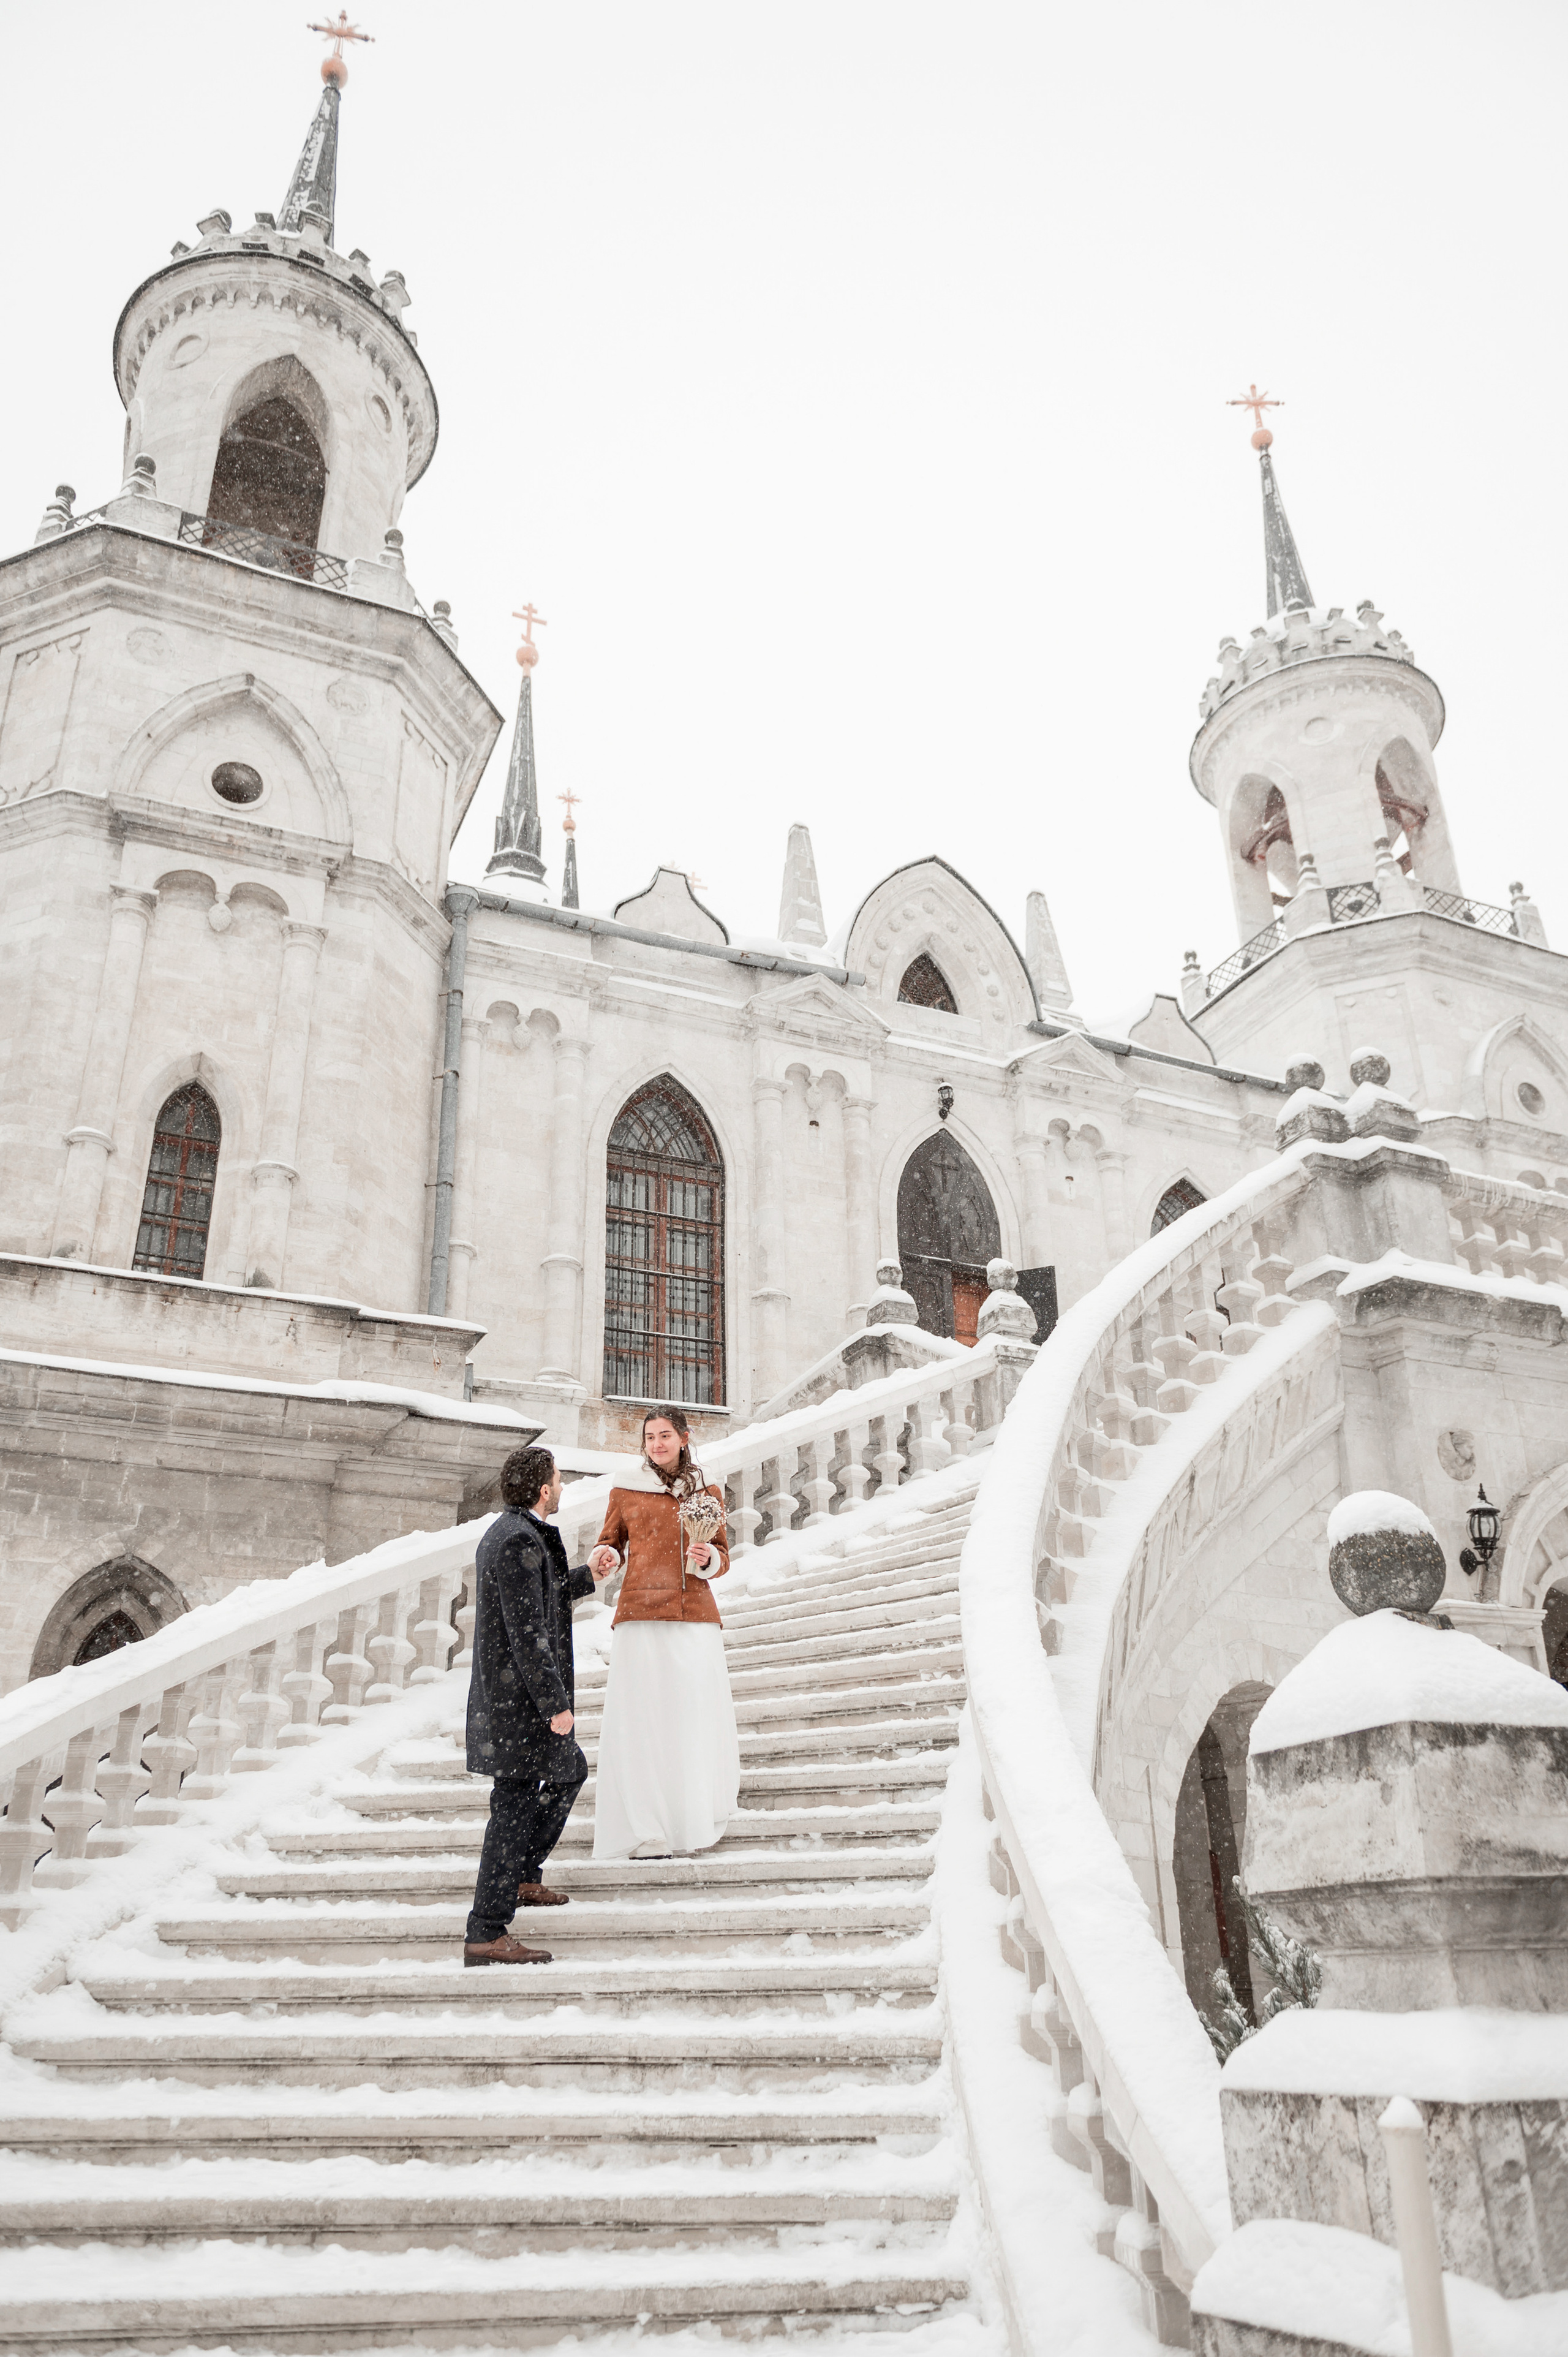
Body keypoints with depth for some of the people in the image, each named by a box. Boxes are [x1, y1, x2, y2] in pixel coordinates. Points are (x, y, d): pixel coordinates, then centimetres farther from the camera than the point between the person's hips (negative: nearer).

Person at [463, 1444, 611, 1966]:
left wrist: (587, 1578, 29)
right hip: (519, 1701, -11)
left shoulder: (507, 1532, 13)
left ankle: (523, 1878, 33)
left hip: (510, 1695, 11)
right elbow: (527, 1633, -23)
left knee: (570, 1771, 23)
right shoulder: (520, 1542, -20)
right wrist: (556, 1704, -20)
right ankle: (485, 1934, 2)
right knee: (515, 1806, -4)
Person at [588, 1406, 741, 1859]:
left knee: (696, 1716, -3)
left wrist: (709, 1559, -5)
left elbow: (723, 1558, 17)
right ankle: (645, 1833, 0)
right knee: (642, 1720, -5)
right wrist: (606, 1558, -4)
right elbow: (611, 1544, 18)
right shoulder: (625, 1493, 10)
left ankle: (697, 1821, 9)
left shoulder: (708, 1494, 13)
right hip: (641, 1617, -1)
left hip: (696, 1618, 1)